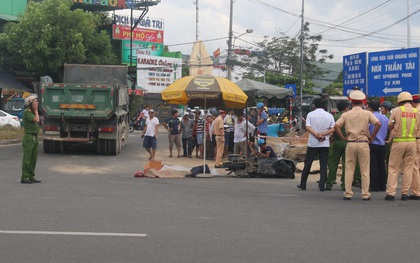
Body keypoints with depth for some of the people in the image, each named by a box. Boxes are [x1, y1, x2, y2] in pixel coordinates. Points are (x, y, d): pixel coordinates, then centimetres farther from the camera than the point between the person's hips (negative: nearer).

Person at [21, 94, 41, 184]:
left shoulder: (33, 111, 16)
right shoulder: (27, 112, -12)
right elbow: (36, 120, -21)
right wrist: (35, 110, -12)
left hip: (35, 138, 9)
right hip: (29, 137, -9)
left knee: (34, 158, 11)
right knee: (27, 158, -5)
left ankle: (31, 176, 18)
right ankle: (24, 177, -1)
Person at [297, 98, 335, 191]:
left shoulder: (310, 114, 0)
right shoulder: (329, 115, 4)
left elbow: (308, 127, -12)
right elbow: (333, 129, -6)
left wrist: (316, 134, -15)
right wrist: (323, 134, -11)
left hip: (312, 143, 0)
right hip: (325, 144, 1)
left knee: (307, 164, 8)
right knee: (323, 165, 4)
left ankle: (303, 184, 12)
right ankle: (322, 185, -2)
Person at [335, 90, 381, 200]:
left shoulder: (346, 114, 3)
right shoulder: (367, 114, 0)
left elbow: (336, 126, -5)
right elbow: (378, 123, -12)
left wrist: (343, 137, 1)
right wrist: (372, 136, -3)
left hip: (350, 143, 1)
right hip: (363, 143, -1)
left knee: (349, 170, 7)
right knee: (365, 170, 4)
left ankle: (348, 193, 5)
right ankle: (365, 194, 4)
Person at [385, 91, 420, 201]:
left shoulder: (397, 110, -4)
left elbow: (389, 126, -1)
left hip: (398, 141, -2)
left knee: (393, 168, 3)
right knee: (408, 168, 9)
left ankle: (391, 193, 0)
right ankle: (405, 193, 9)